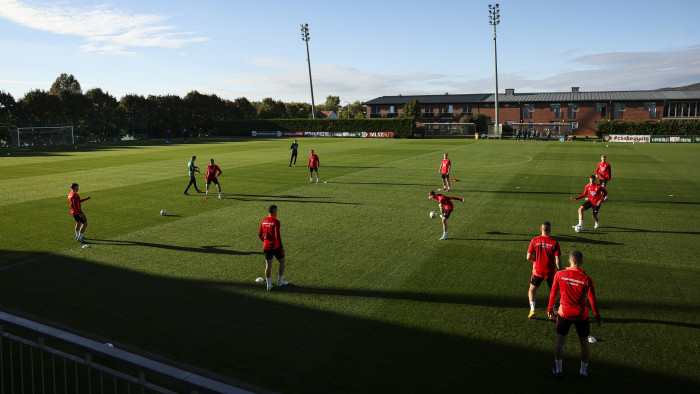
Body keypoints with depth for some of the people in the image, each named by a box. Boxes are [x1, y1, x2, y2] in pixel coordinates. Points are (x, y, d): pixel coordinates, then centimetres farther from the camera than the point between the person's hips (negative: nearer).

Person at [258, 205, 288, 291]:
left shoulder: (264, 221, 5)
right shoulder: (276, 221, -14)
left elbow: (260, 234, 11)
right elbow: (277, 236, -19)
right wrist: (282, 247, -11)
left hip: (266, 247, 5)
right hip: (275, 246, -5)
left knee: (268, 265, 10)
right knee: (282, 262, 15)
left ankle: (268, 284, 7)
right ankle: (280, 280, 20)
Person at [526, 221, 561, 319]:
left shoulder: (534, 241, -9)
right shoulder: (554, 242, -11)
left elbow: (528, 257, -7)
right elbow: (557, 260, -11)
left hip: (538, 270, 0)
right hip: (550, 271, 0)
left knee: (532, 289, 18)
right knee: (552, 290, 22)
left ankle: (532, 309, 5)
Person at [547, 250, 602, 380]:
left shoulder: (559, 275, -10)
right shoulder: (586, 279, -14)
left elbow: (553, 293, 1)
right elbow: (593, 300, -8)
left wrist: (550, 308, 16)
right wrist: (597, 316, 6)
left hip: (564, 314, 1)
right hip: (582, 316, -1)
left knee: (559, 341, 16)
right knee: (584, 343, 18)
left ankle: (558, 370, 28)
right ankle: (583, 372, 30)